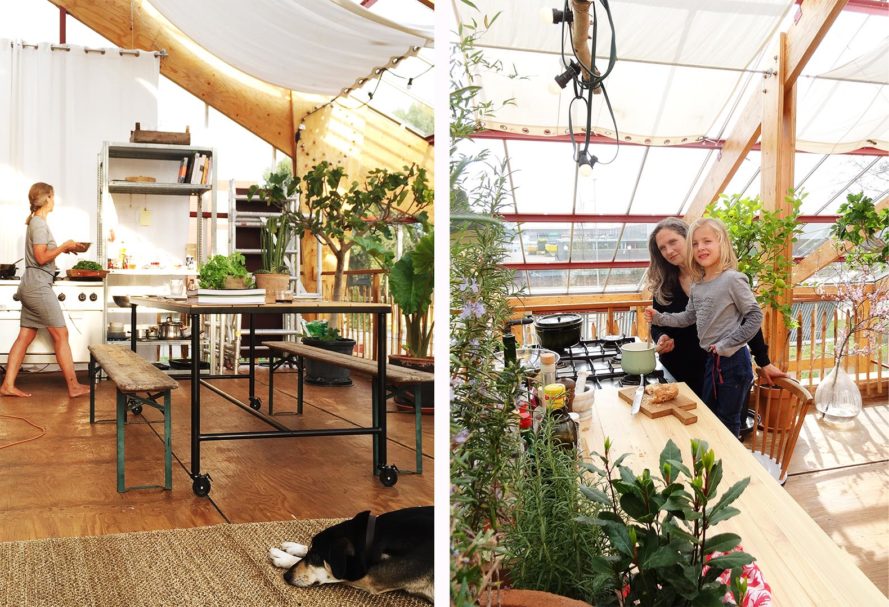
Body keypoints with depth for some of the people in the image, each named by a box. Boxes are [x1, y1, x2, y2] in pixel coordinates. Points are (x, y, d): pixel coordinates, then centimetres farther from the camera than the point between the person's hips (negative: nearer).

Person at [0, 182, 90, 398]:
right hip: (39, 286, -10)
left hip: (31, 286, 10)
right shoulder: (39, 223, -13)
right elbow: (42, 258, -18)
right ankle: (74, 387, 0)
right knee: (61, 335, -4)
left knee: (25, 336, 8)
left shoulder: (36, 222, 16)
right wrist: (64, 246, -9)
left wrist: (65, 249, 13)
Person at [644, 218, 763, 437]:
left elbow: (755, 316, -16)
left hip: (733, 360, -8)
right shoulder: (697, 284, 6)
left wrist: (727, 344, -18)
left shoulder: (732, 279, -17)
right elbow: (689, 317, 17)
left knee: (728, 422, 4)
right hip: (711, 360, 8)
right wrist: (658, 318, 6)